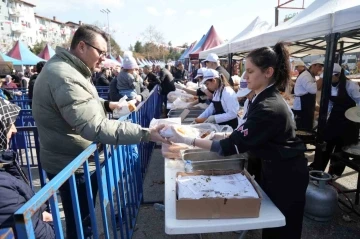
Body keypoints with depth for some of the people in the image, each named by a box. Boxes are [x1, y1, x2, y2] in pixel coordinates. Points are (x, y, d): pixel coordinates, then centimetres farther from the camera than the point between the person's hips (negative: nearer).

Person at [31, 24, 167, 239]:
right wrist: (146, 134, -38)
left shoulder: (70, 70, 9)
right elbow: (95, 127, -36)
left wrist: (107, 105, 4)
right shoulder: (64, 77, -27)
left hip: (80, 161, 10)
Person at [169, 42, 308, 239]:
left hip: (286, 175, -8)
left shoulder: (268, 108, -32)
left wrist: (187, 140, -32)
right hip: (273, 168, 8)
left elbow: (231, 146, -32)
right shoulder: (265, 97, -2)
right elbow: (242, 136, 10)